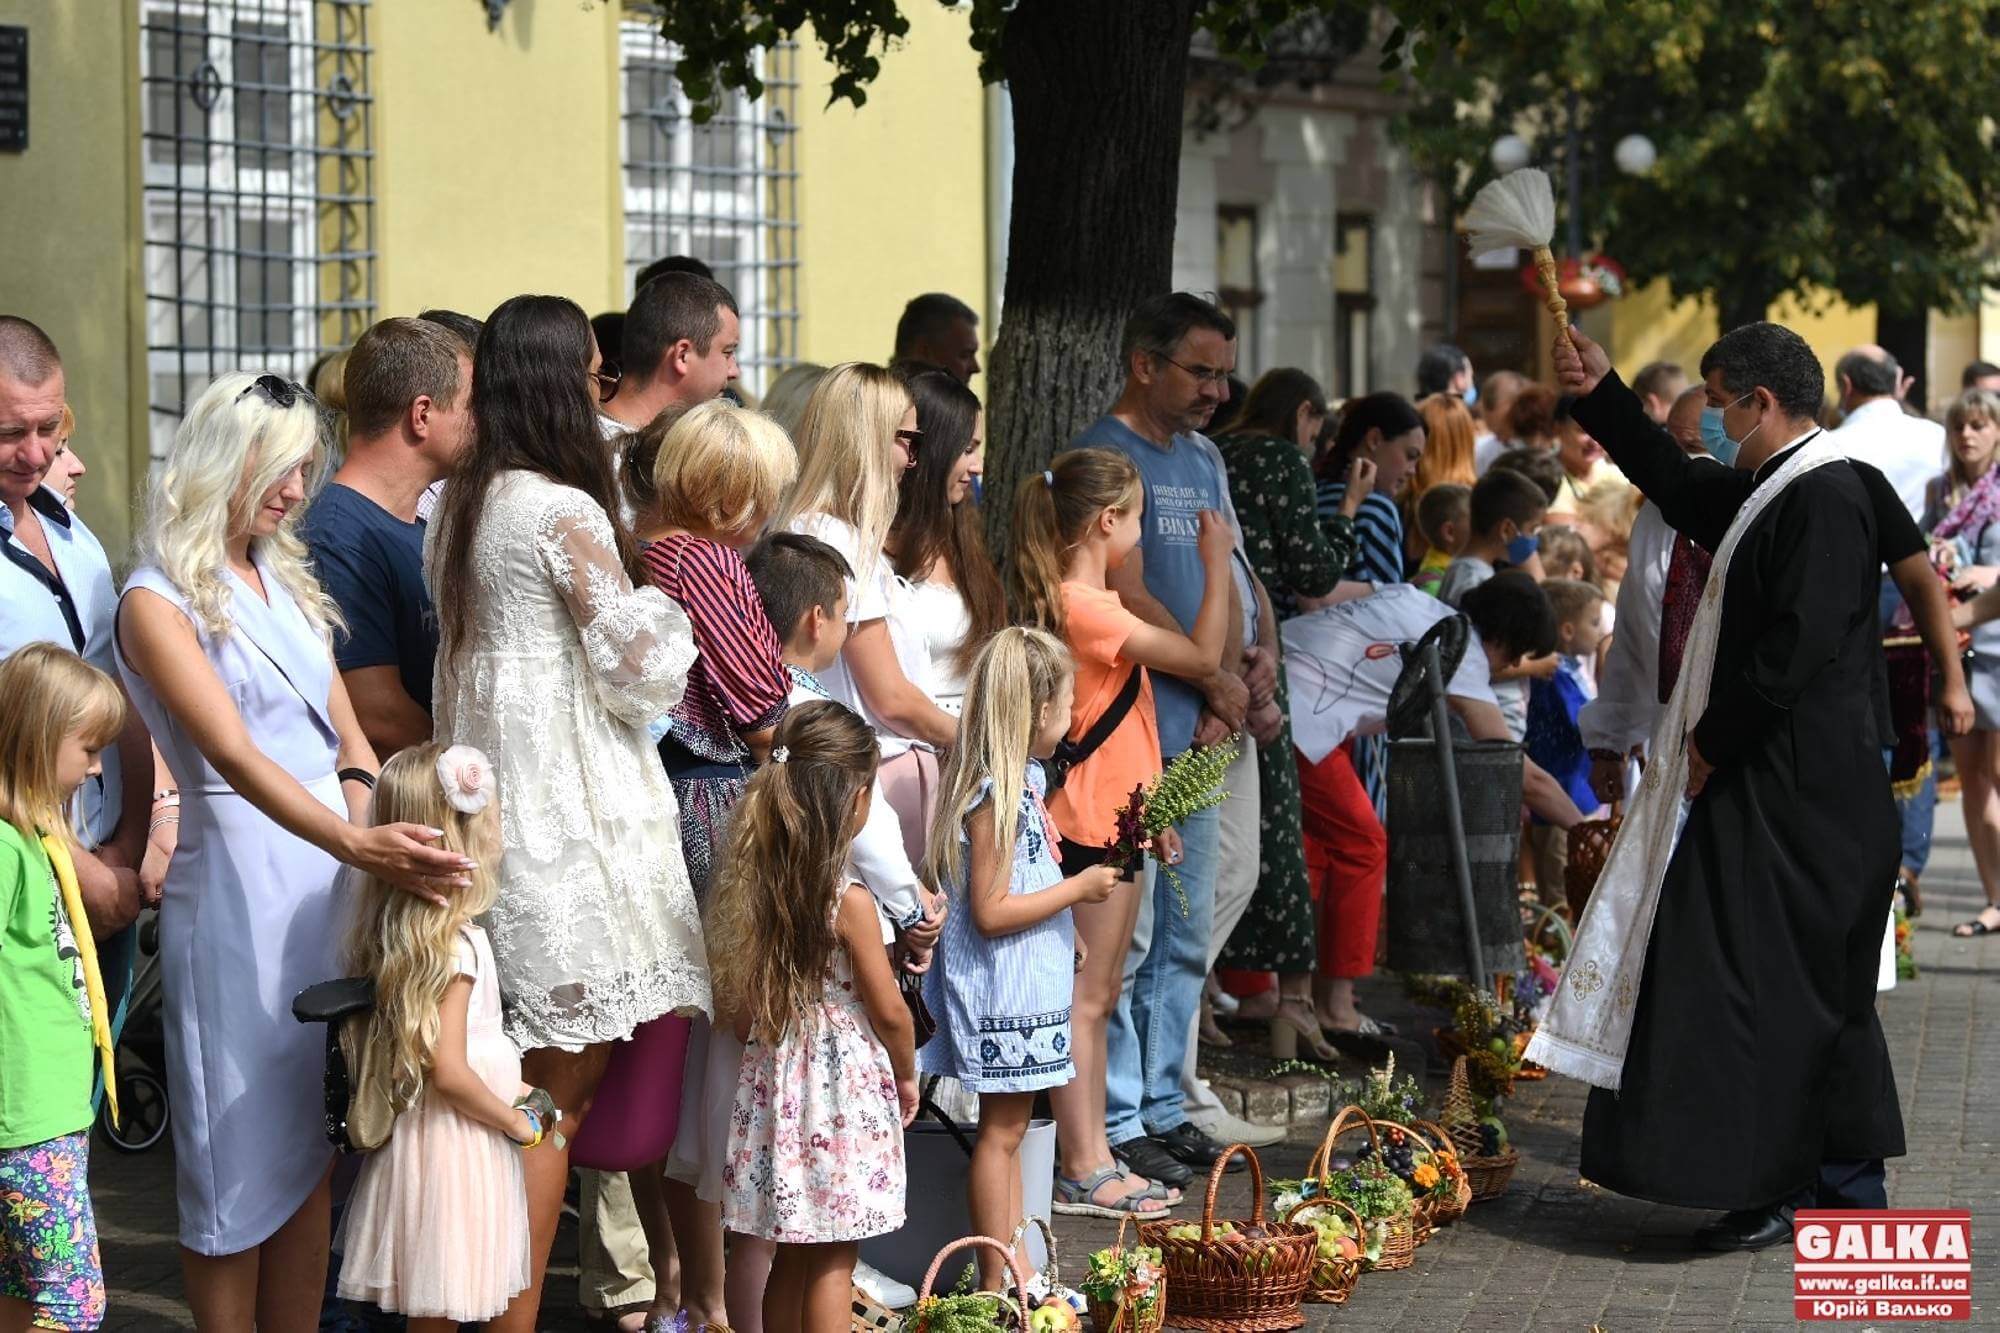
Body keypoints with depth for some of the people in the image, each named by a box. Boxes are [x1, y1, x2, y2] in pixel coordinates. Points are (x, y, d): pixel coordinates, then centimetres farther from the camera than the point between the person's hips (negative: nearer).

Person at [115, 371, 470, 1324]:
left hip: (335, 880, 7)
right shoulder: (157, 602, -9)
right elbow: (235, 757, -21)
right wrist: (353, 842, -35)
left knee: (316, 1147, 9)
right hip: (241, 885, -7)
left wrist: (388, 830, -6)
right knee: (242, 1152, 0)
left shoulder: (288, 584, 14)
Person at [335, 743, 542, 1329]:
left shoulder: (392, 930, 6)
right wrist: (518, 1122, -11)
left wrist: (508, 1090, 16)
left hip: (415, 1134, 9)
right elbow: (447, 1071, -24)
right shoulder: (457, 944, -21)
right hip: (453, 1145, -9)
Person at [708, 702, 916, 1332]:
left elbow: (738, 1009, 6)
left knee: (790, 1256, 14)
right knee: (833, 1262, 2)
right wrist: (907, 1075, 7)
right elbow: (889, 1011, -10)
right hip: (844, 1085, -6)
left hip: (775, 1078, 6)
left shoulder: (751, 888, -1)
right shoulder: (850, 902, -18)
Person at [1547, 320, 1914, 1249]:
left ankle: (1780, 1189, -1)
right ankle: (1844, 1181, 20)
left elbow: (1798, 647, -24)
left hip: (1800, 787, -10)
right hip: (1763, 777, 10)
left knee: (1769, 985, -6)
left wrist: (1715, 741, -15)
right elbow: (1676, 486, 31)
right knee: (1818, 989, 14)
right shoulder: (1770, 490, 13)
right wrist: (1602, 397, 27)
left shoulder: (1822, 500, -18)